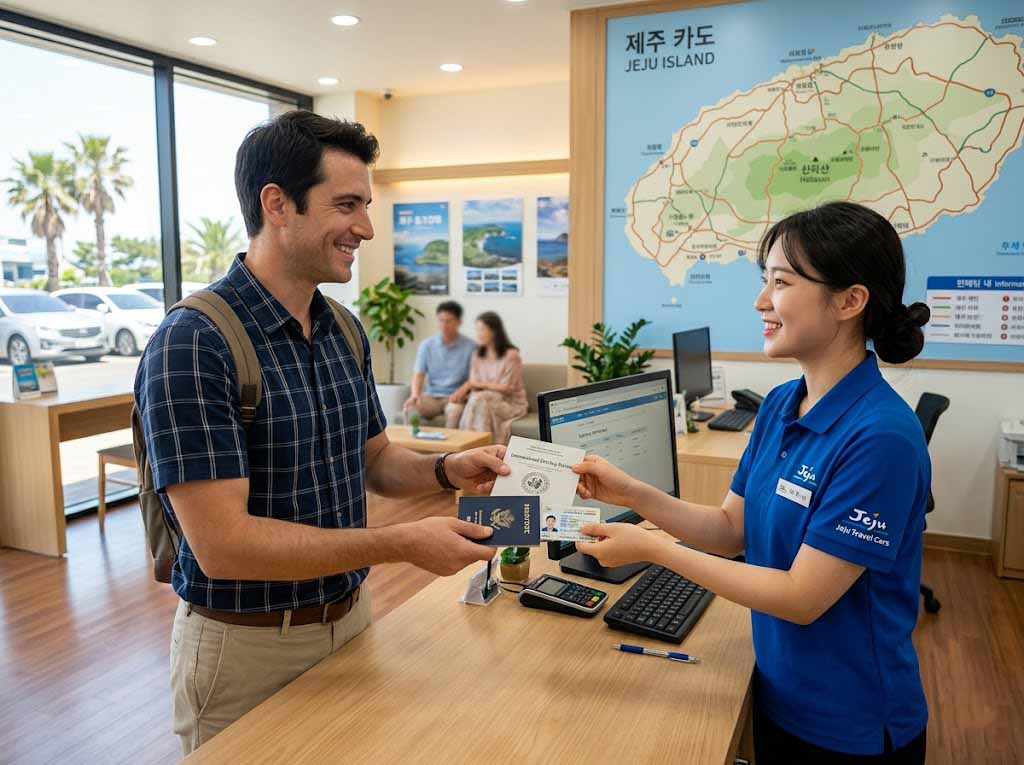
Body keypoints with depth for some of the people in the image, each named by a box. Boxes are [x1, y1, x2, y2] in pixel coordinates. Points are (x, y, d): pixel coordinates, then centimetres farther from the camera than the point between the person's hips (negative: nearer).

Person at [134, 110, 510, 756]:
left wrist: (446, 471, -8)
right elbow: (222, 543, -26)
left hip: (350, 620, 7)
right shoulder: (192, 344, -22)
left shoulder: (345, 331, 1)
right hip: (247, 647, -6)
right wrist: (404, 544, -26)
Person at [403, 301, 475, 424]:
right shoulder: (426, 345, 7)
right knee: (410, 409, -28)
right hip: (430, 396, 2)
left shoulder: (470, 347, -2)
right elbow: (418, 374, 0)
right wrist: (415, 394, -20)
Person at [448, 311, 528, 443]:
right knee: (454, 408, -25)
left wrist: (477, 384, -12)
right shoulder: (478, 355, 10)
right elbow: (472, 383, 4)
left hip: (511, 403, -5)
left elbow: (506, 388, -12)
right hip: (488, 400, 5)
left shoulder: (511, 355, -11)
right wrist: (462, 391, -19)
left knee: (479, 400, -35)